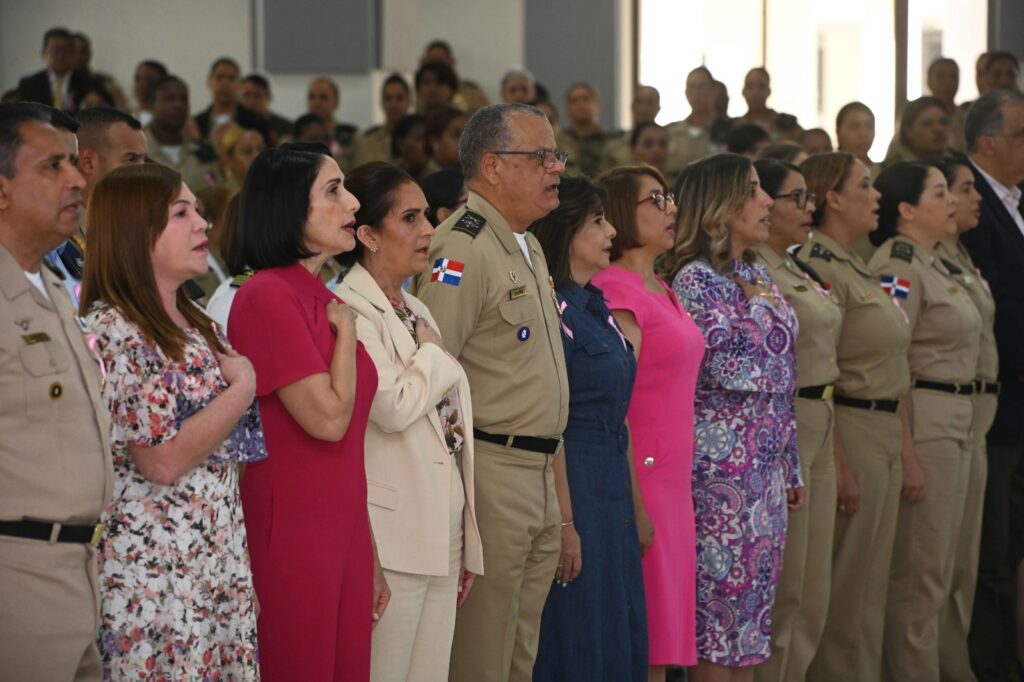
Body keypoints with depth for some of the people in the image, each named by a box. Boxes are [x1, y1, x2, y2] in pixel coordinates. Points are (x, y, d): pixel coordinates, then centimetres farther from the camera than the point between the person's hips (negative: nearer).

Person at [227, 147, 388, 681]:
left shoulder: (325, 302, 14)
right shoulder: (266, 296, -12)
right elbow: (327, 417, -19)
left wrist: (370, 558, 17)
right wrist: (347, 330, -5)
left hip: (344, 536, 8)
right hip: (291, 539, -8)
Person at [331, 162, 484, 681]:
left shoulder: (416, 311, 17)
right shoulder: (348, 311, -10)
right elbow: (393, 406, -25)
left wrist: (469, 544, 18)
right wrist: (434, 355, -5)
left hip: (442, 537, 8)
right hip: (392, 538, -8)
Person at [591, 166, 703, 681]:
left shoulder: (660, 290, 16)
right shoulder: (616, 289, -12)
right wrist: (635, 505, -18)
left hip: (672, 479, 8)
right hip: (638, 479, -8)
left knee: (661, 639, 10)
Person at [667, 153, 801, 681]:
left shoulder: (757, 276, 14)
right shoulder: (695, 279, -10)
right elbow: (726, 366, -20)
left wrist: (792, 467, 17)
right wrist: (761, 306, -5)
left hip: (768, 465, 8)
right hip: (722, 464, -8)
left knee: (756, 594, 10)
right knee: (722, 594, -4)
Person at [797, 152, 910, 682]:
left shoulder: (859, 270, 16)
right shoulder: (816, 269, -14)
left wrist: (905, 451, 18)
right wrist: (840, 466, -20)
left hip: (886, 433, 10)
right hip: (850, 432, -10)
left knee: (871, 582, 13)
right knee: (847, 589, -2)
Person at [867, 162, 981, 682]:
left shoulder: (932, 264, 15)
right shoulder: (897, 267, -14)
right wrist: (907, 457, -21)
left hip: (956, 423, 10)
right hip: (921, 422, -10)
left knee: (937, 570, 14)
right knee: (918, 574, -4)